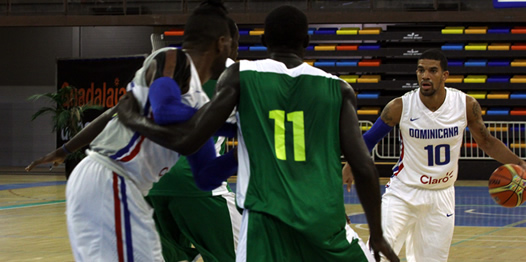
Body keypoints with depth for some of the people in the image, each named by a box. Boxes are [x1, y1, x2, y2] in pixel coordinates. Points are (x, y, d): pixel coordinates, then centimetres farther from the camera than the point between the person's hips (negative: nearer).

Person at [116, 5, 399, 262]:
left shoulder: (240, 76, 5)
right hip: (326, 223, 2)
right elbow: (364, 167, 3)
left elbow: (187, 140, 0)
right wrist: (377, 235, 13)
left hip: (266, 222, -1)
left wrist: (132, 121, 18)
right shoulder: (338, 88, 8)